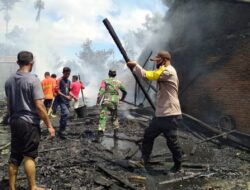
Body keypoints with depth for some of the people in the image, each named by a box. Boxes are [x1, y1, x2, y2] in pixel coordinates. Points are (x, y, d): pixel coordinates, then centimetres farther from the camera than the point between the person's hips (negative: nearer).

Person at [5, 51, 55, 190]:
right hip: (29, 122, -6)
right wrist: (49, 125, -12)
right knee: (29, 156, 3)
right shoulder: (33, 80, -14)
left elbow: (9, 105, 14)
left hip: (14, 122, 6)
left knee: (14, 157, 12)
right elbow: (39, 106, -17)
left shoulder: (9, 81, 7)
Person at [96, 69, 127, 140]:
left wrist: (98, 100, -12)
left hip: (106, 101, -3)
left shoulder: (105, 81, 1)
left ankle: (101, 131, -18)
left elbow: (101, 91, -11)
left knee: (103, 117, -6)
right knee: (114, 117, 20)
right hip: (115, 101, 3)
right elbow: (125, 92, 19)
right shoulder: (118, 82, 11)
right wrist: (122, 99, 35)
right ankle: (115, 131, 23)